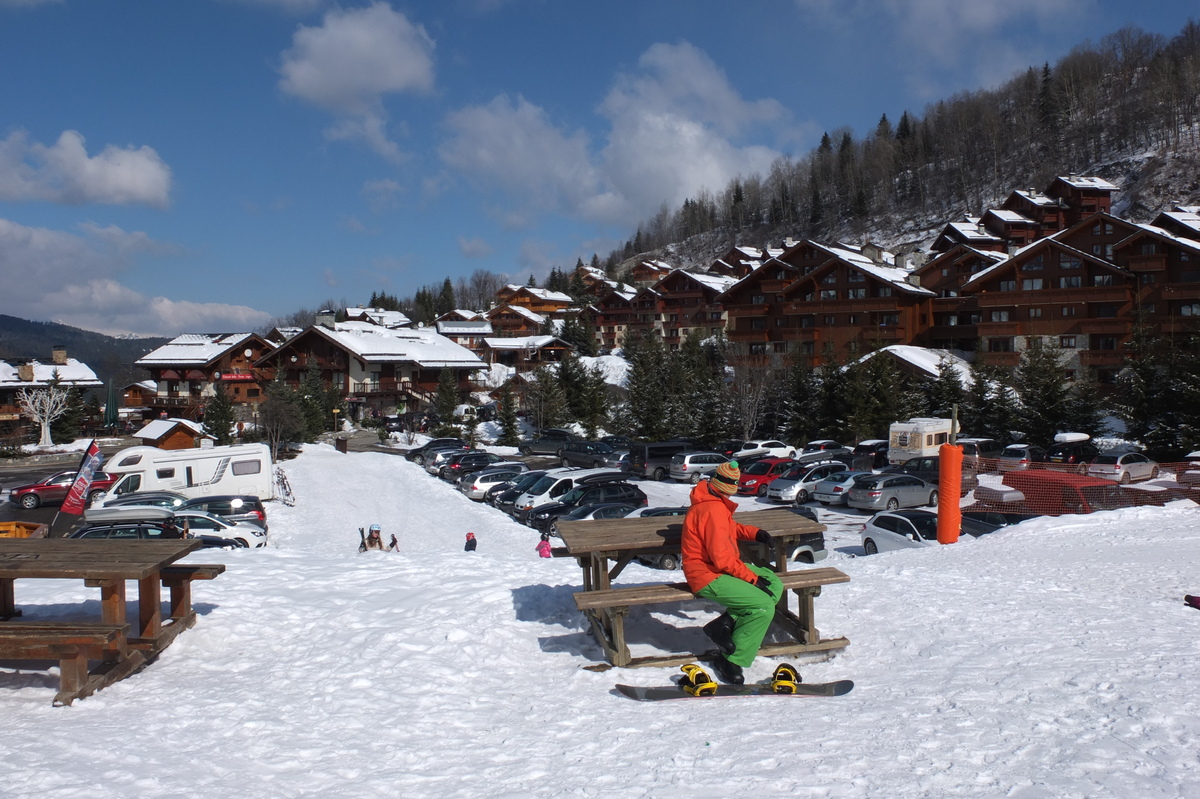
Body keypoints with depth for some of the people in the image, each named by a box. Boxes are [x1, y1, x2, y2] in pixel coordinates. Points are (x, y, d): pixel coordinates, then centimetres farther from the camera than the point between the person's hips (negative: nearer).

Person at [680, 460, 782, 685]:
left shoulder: (717, 503, 10)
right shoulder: (713, 509, -23)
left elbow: (729, 529, 27)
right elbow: (722, 557, -26)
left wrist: (753, 532, 7)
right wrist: (752, 577, -17)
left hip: (721, 568, 11)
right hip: (708, 577, -11)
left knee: (774, 586, 7)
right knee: (764, 606, -19)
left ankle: (726, 623, -1)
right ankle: (731, 661, -8)